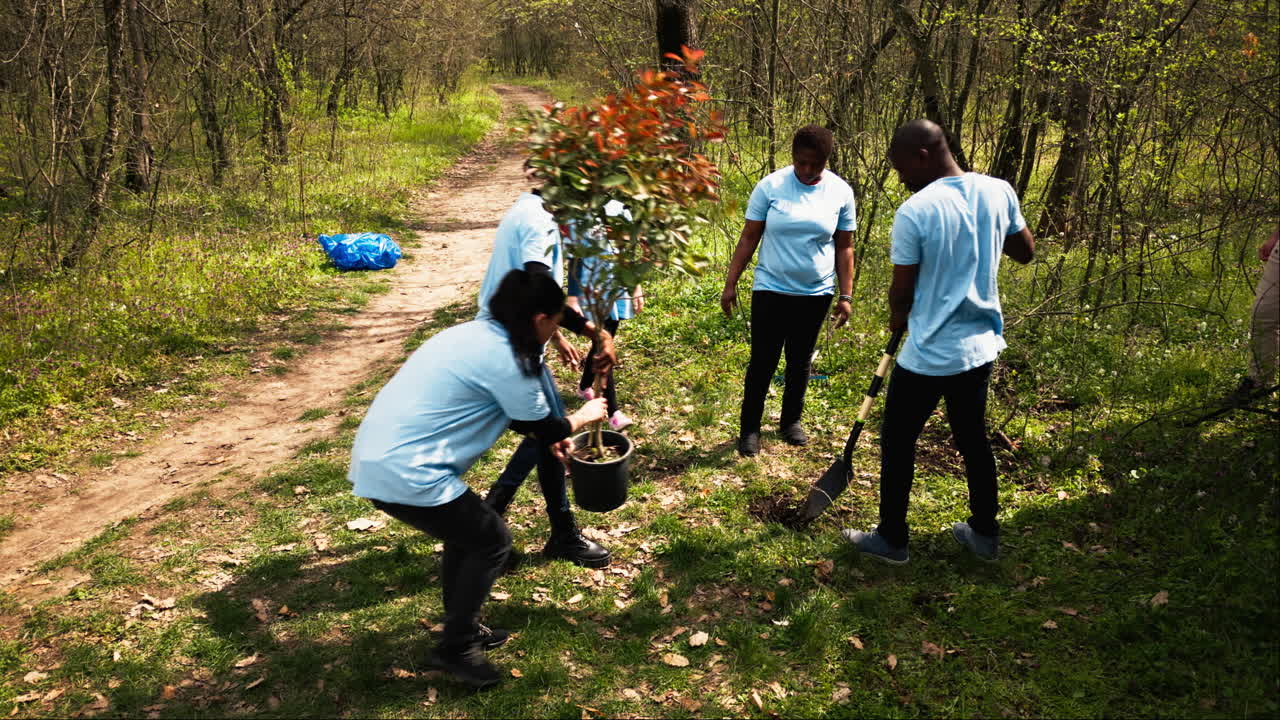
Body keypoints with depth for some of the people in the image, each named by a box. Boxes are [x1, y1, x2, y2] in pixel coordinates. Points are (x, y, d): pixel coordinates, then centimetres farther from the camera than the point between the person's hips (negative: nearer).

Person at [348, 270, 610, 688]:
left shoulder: (477, 335, 13)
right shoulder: (506, 359, -15)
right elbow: (545, 428, -2)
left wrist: (549, 433, 32)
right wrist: (584, 417, 17)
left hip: (379, 459, 9)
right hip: (406, 473, -9)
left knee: (467, 531, 24)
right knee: (492, 541, 7)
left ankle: (463, 629, 36)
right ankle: (454, 649, 14)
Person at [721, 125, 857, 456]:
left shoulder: (840, 192, -4)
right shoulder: (770, 186, -9)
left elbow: (844, 248, 3)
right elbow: (748, 239, -3)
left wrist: (846, 296, 2)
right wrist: (730, 284, -4)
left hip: (815, 294, 2)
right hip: (771, 290, -2)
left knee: (800, 362, 14)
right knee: (762, 362, 0)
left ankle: (791, 421, 32)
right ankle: (749, 428, 14)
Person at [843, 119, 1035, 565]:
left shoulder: (915, 212, -20)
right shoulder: (999, 192, -2)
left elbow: (902, 291, -10)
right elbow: (1025, 252, 13)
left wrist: (897, 318, 11)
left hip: (930, 355, -6)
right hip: (981, 345, 6)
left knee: (898, 441, 11)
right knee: (973, 439, 21)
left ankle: (891, 540, 23)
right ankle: (985, 535, 34)